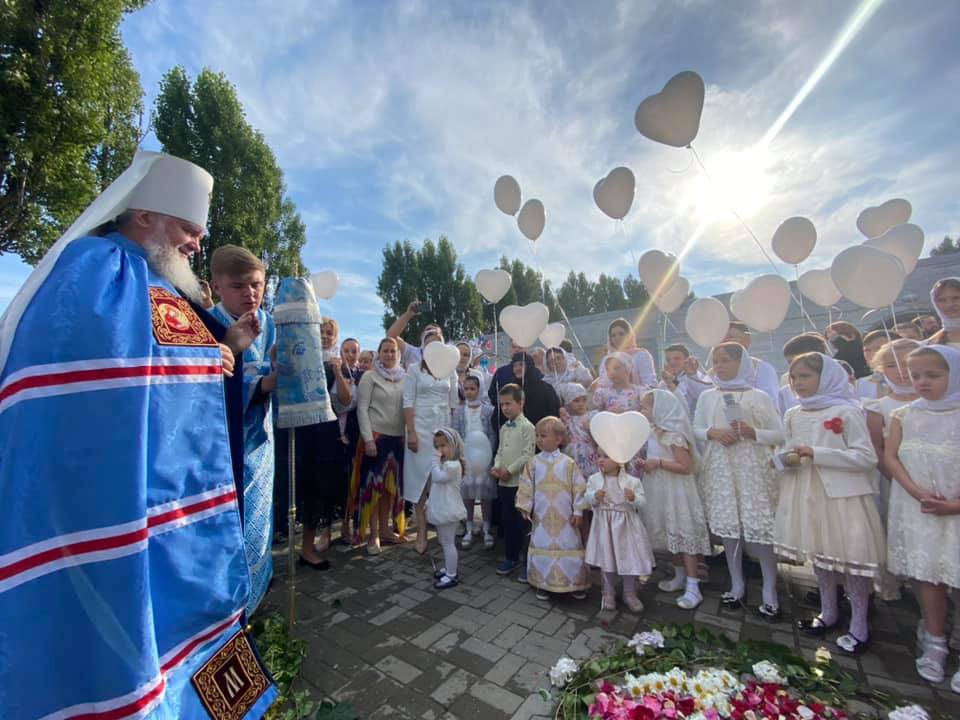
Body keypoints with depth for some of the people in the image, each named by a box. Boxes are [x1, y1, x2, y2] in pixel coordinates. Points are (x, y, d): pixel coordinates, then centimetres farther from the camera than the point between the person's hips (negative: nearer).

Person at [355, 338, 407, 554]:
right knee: (374, 484, 2)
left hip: (398, 438, 4)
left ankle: (385, 529, 25)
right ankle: (373, 535, 12)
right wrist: (368, 439, -14)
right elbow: (362, 409, -7)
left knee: (391, 484, 10)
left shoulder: (404, 378, 8)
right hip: (376, 436, -4)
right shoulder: (369, 377, -2)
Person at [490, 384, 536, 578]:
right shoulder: (504, 428, 11)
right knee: (507, 521, 16)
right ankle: (510, 558, 30)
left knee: (523, 523, 1)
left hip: (520, 482, -7)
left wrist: (509, 470, -16)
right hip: (504, 482, 7)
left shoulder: (527, 427, -12)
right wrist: (496, 467, -2)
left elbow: (527, 455, -16)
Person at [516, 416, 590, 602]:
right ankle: (543, 584, 26)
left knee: (570, 548, 8)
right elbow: (526, 487, 1)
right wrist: (525, 507, -4)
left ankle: (574, 584, 27)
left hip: (565, 516, -1)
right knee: (542, 547, 9)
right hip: (542, 516, 1)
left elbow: (578, 488, -4)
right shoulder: (534, 463, -2)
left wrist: (578, 511, -6)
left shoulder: (568, 463, -6)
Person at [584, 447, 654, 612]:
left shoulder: (632, 481, -10)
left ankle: (629, 593, 29)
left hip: (626, 526, -1)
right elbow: (587, 498, -1)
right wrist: (594, 496, -22)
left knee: (629, 558, 8)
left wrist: (634, 498, -30)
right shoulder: (594, 479, -5)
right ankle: (608, 592, 29)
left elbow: (641, 503, -8)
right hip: (604, 525, 1)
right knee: (606, 558, 10)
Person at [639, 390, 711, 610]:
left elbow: (686, 467, -24)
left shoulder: (673, 435, -20)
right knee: (671, 536, 18)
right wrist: (646, 463, 2)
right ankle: (680, 578, 33)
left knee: (684, 536, -2)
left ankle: (693, 588, 6)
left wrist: (658, 463, -24)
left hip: (676, 493, -9)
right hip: (661, 493, 9)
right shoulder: (654, 432, 6)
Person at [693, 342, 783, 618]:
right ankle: (737, 585, 24)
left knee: (760, 527, -3)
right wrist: (713, 433, -10)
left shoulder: (759, 397, 0)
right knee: (727, 525, 9)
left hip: (752, 468, -2)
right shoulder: (707, 396, 7)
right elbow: (696, 429, 10)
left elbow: (779, 435, 0)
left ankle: (770, 590, 14)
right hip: (721, 468, 3)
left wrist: (753, 433, -17)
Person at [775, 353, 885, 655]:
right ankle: (828, 613, 32)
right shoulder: (793, 415, 7)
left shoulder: (847, 412, -10)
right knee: (819, 554, 15)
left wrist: (817, 454, -20)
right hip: (808, 494, 5)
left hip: (843, 494, -5)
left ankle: (859, 626, 20)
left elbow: (867, 458, -13)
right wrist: (788, 459, -5)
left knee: (851, 557, 2)